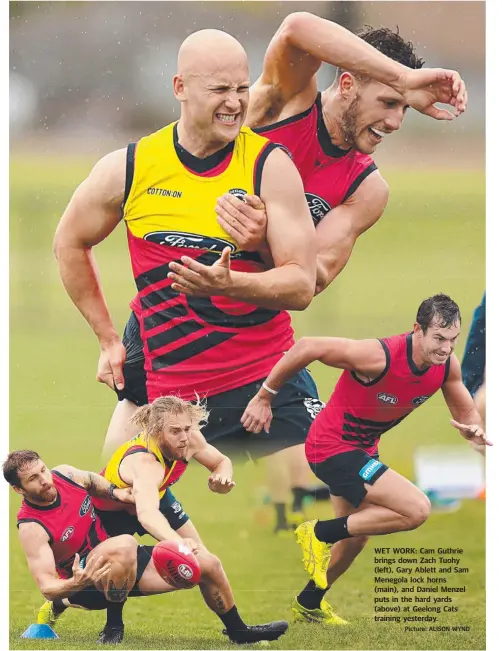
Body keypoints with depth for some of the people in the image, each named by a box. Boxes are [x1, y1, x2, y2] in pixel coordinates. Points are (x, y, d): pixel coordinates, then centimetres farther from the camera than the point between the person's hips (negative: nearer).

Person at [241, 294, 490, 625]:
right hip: (333, 448, -9)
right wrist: (264, 397, -19)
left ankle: (309, 605, 51)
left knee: (355, 539, 26)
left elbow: (466, 414, 5)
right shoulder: (380, 356, -33)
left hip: (362, 448, 9)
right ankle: (321, 533, -6)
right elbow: (307, 348, -27)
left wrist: (474, 428, -21)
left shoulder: (447, 365, -11)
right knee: (417, 509, -21)